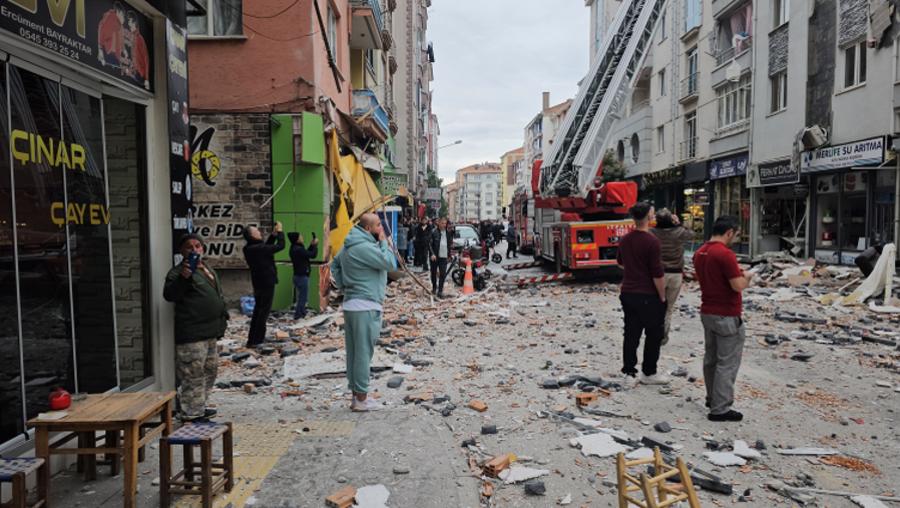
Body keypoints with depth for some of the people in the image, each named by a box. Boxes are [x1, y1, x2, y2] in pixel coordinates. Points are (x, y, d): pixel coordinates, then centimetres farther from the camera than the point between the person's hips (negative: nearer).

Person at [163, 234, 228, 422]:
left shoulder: (208, 270, 17)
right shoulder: (179, 271, -10)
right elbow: (169, 295, -25)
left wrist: (221, 321, 23)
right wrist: (182, 278, -40)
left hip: (210, 333, 10)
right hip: (191, 336, -10)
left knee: (210, 370, 18)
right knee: (193, 375, -5)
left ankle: (199, 408, 32)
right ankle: (191, 415, 5)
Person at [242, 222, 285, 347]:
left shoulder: (250, 249, 3)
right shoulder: (258, 248, -24)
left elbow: (266, 247, 16)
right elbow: (280, 246, -21)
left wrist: (273, 235, 6)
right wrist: (279, 231, -7)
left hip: (259, 283, 9)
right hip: (266, 283, -9)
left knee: (258, 311, 17)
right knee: (263, 312, -2)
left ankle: (252, 339, 22)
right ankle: (255, 341, 0)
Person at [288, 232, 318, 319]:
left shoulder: (295, 248, 9)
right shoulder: (298, 249, -23)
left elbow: (306, 254, 16)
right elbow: (313, 255, -20)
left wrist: (312, 245, 8)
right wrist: (315, 245, -7)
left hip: (299, 276, 10)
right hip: (302, 276, -10)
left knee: (301, 296, 20)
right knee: (303, 297, -3)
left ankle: (302, 314, 31)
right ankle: (298, 316, 0)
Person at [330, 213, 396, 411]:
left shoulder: (350, 245, 14)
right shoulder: (364, 247, -18)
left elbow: (335, 264, 24)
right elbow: (389, 263, -19)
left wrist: (343, 285, 16)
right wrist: (384, 242, -7)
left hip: (352, 304, 10)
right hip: (365, 307, -10)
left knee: (355, 352, 13)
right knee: (363, 352, -4)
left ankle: (357, 394, 22)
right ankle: (361, 398, 3)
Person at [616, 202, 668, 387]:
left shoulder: (625, 239, 6)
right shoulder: (651, 241, -18)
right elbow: (657, 274, -17)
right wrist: (662, 297, -8)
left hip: (628, 293, 7)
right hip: (648, 296, -6)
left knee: (631, 335, 9)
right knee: (653, 335, 8)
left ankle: (629, 374, 11)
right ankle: (649, 373, 17)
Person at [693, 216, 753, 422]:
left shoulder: (699, 253, 7)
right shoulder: (725, 254, -21)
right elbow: (738, 286, -21)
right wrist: (747, 276, -1)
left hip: (707, 312, 9)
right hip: (726, 317, -9)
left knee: (711, 358, 18)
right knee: (727, 363, -1)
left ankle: (712, 398, 32)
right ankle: (720, 409, 2)